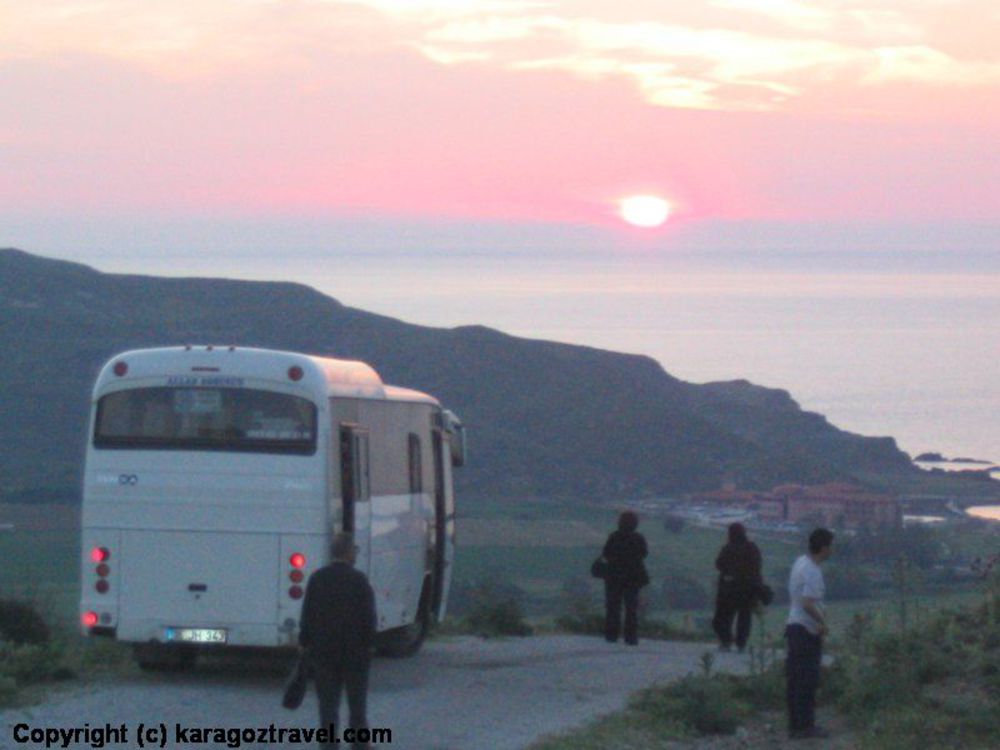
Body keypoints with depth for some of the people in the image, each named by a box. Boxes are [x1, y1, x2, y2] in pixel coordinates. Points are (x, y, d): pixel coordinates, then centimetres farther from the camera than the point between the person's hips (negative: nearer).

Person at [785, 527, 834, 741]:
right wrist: (822, 622, -16)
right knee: (807, 681, -4)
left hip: (794, 626, 10)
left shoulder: (800, 563, 10)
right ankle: (805, 726, -2)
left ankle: (796, 726, 16)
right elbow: (808, 604, -27)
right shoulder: (812, 572, -19)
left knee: (796, 679, 12)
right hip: (807, 630, -10)